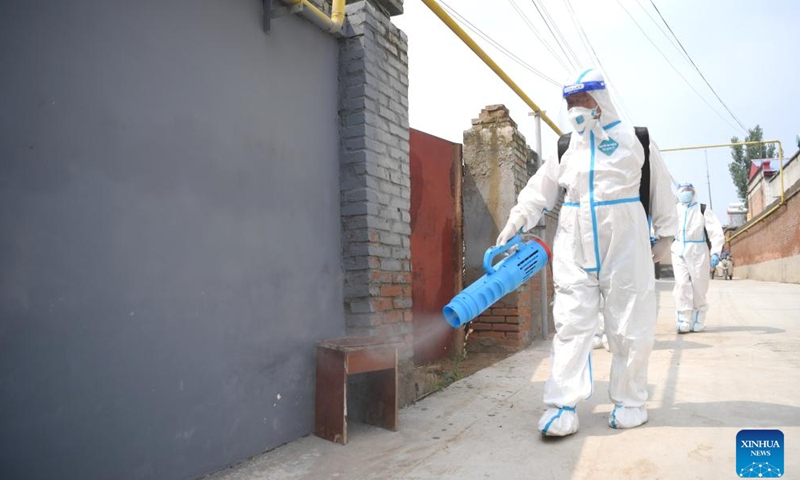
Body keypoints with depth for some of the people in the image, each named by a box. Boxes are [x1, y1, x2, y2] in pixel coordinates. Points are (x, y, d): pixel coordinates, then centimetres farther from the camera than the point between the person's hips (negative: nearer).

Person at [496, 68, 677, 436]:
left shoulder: (633, 139, 4)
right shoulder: (565, 144, 11)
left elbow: (660, 187, 11)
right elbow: (542, 187, 11)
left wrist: (665, 234, 13)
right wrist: (518, 220, -3)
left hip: (625, 244, -1)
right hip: (574, 246, 2)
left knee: (629, 324, 4)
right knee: (571, 323, -4)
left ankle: (630, 400, 20)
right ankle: (564, 404, 0)